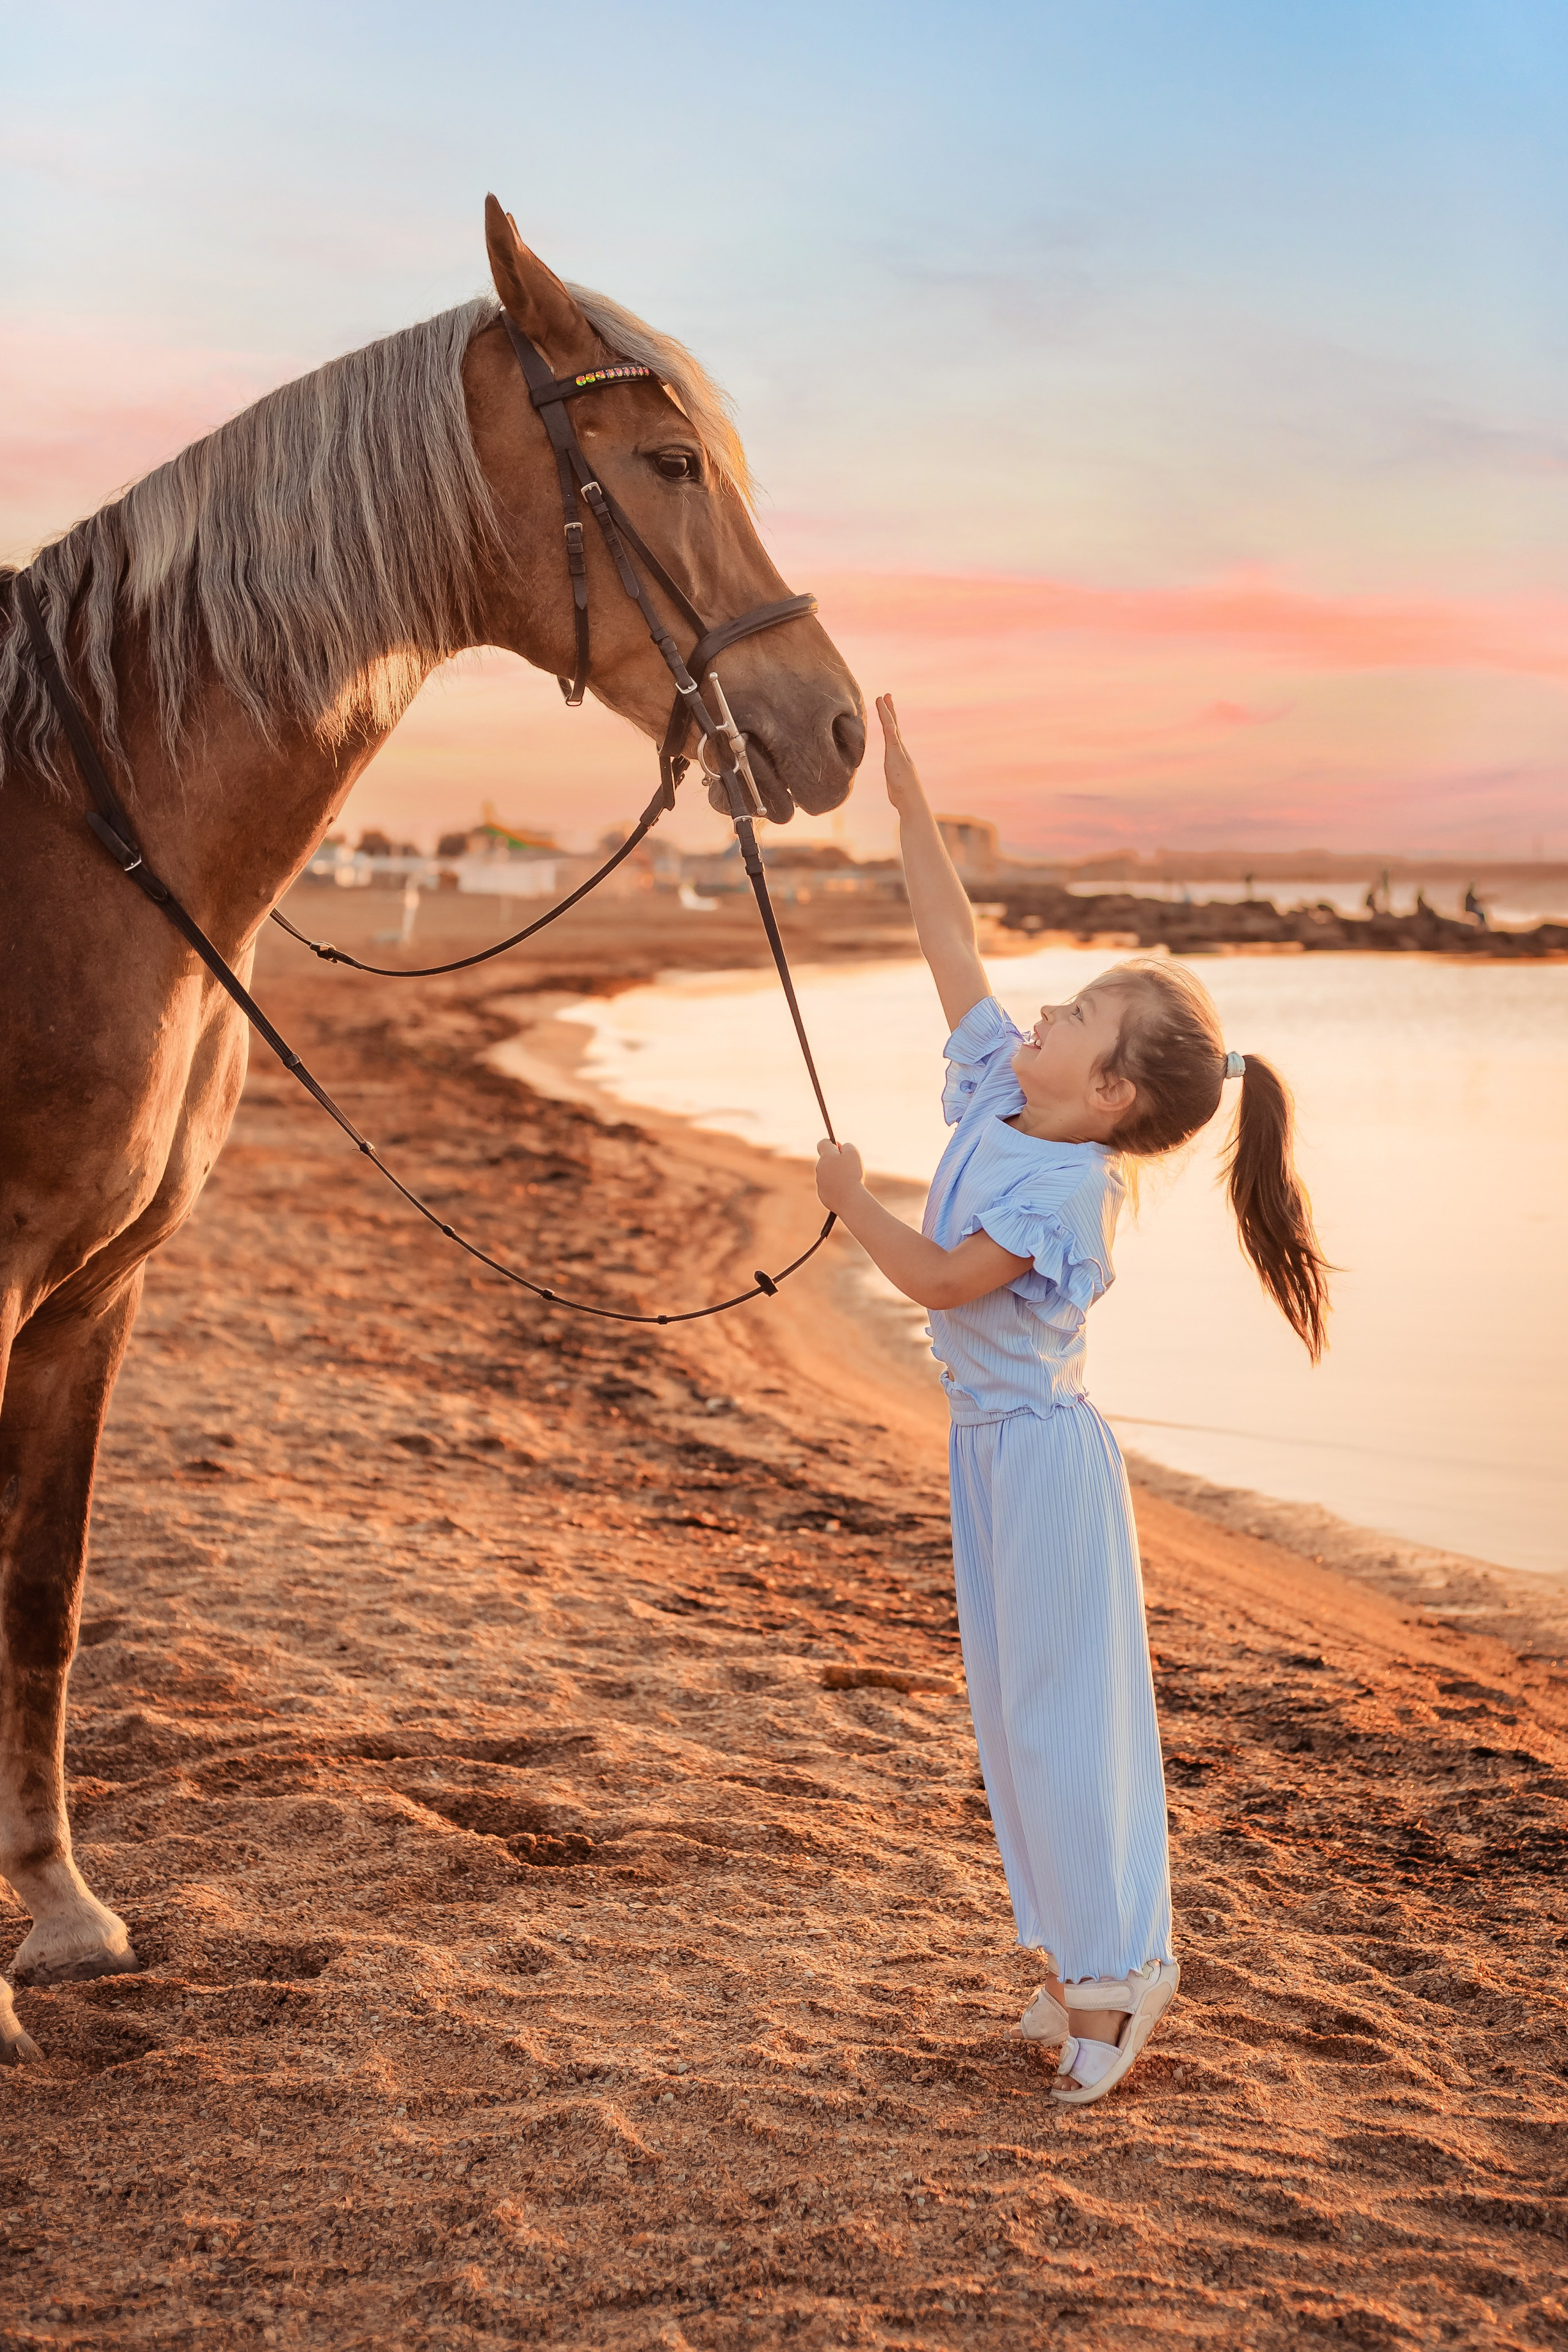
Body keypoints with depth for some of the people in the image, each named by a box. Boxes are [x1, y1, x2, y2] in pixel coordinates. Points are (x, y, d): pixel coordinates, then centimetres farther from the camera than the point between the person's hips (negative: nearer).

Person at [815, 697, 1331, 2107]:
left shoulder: (1069, 1185, -21)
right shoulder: (999, 1088, 2)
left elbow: (941, 1280, -22)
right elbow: (951, 940, 4)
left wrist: (851, 1199, -7)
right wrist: (905, 792, 3)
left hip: (1044, 1453, -9)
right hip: (990, 1443, 9)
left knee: (1064, 1713, -2)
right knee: (1016, 1707, 14)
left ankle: (1113, 1974, 10)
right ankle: (1079, 1954, 26)